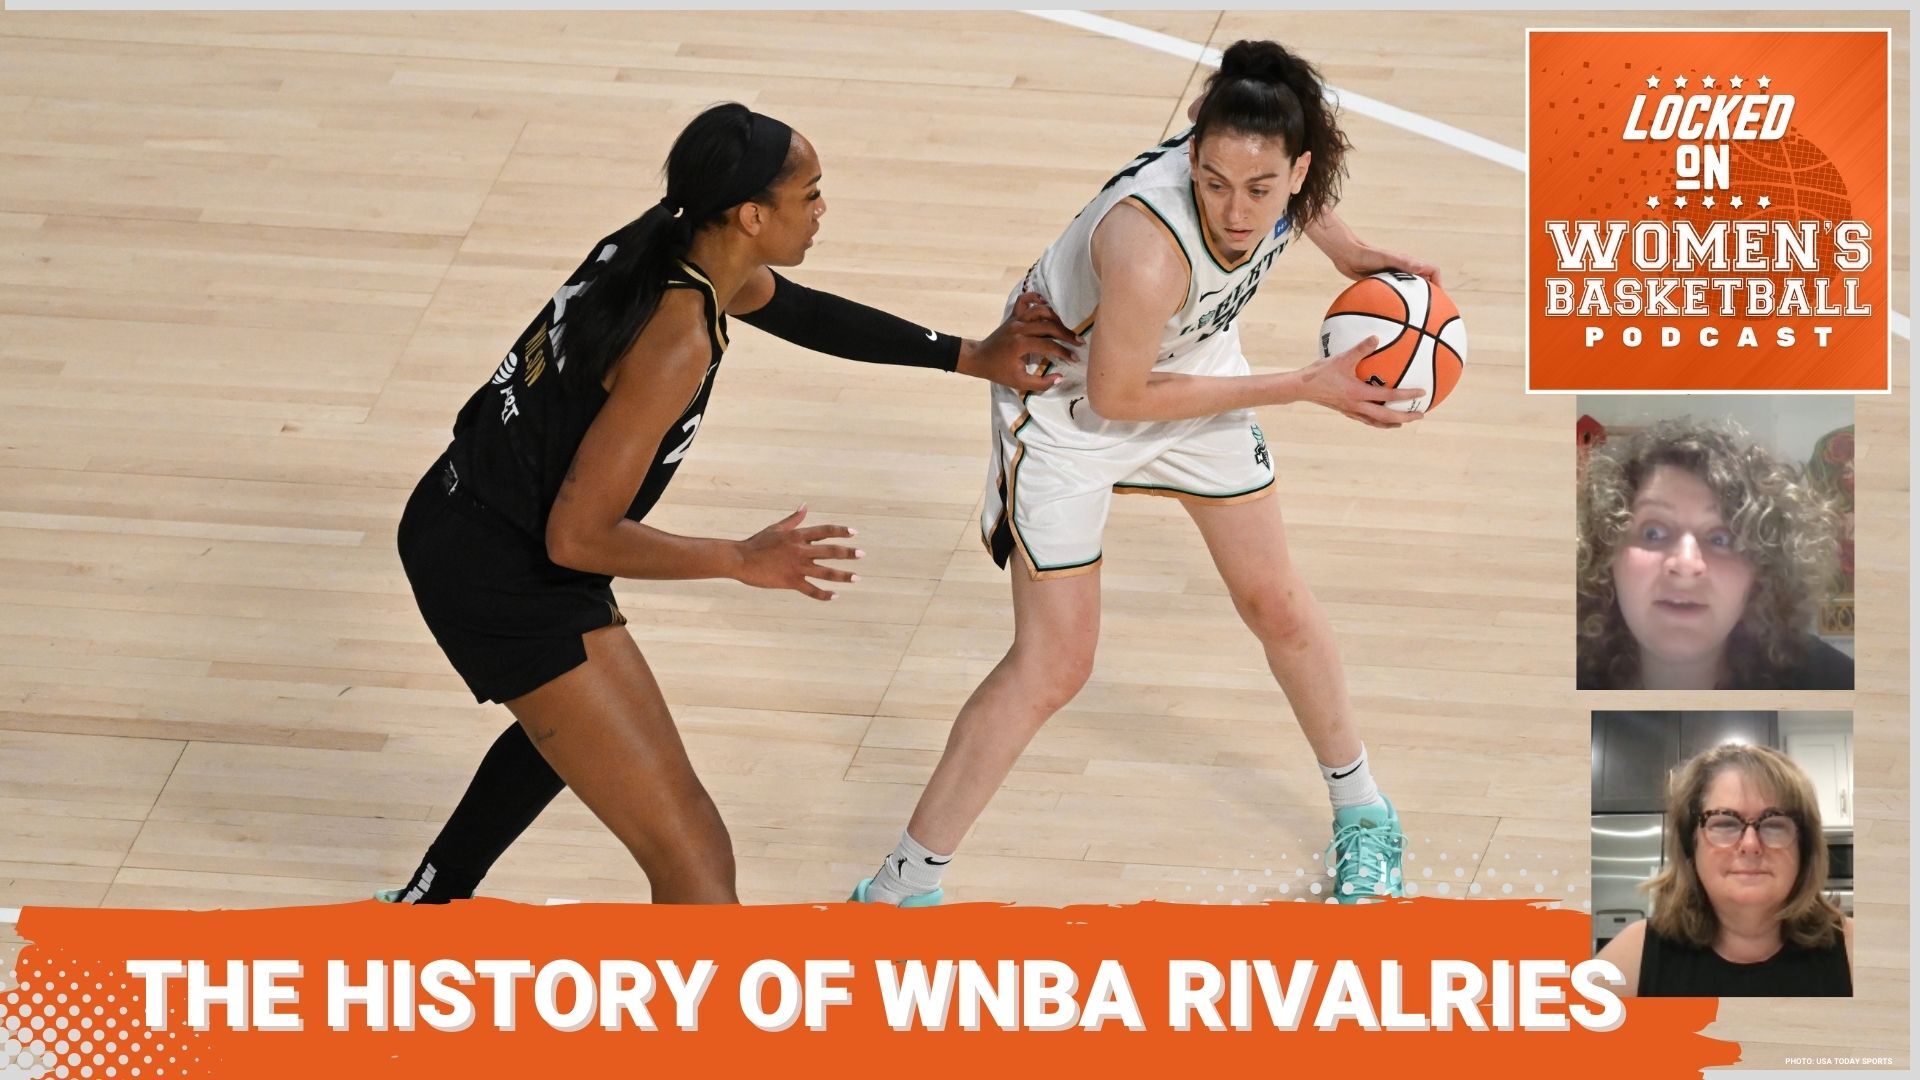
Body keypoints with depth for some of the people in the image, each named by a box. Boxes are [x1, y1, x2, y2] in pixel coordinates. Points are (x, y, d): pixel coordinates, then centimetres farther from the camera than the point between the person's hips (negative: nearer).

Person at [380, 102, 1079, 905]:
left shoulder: (666, 241, 0)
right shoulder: (677, 340, -26)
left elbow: (792, 308, 21)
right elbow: (576, 538, -24)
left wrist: (968, 356, 21)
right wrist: (742, 561, -16)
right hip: (508, 579, -10)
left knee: (573, 722, 40)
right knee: (694, 861, -12)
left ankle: (427, 906, 59)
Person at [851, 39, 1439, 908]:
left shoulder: (1289, 166, -27)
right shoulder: (1150, 249, -45)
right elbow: (1117, 395, -28)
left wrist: (1349, 255, 1)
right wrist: (1304, 389, -25)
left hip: (1190, 365, 6)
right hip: (1070, 401, -6)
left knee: (1277, 604, 16)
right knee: (1052, 665, -5)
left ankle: (1360, 814, 39)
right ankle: (902, 887, 9)